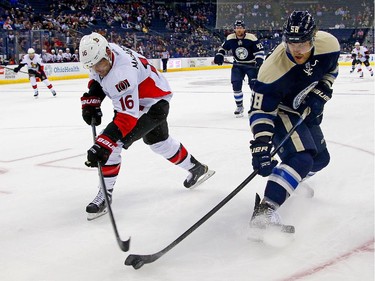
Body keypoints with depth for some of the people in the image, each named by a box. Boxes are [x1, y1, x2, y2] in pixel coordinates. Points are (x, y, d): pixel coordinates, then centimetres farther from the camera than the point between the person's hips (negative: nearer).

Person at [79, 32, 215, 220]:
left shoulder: (122, 73, -39)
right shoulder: (102, 53, -14)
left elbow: (127, 117, -41)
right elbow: (97, 79, 9)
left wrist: (102, 145, -47)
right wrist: (90, 101, -6)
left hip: (153, 103, -10)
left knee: (112, 141, -21)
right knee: (158, 141, 28)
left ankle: (105, 196, -9)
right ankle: (196, 168, 49)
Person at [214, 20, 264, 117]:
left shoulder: (251, 38, -20)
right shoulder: (230, 38, -10)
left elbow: (260, 50, -15)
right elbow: (223, 47, 7)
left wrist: (259, 60, -29)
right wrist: (219, 56, -9)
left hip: (251, 64, -2)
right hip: (238, 65, 3)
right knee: (236, 85, -9)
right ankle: (239, 106, 7)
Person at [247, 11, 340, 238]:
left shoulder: (328, 44, -21)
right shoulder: (273, 69, -35)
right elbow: (261, 111, -32)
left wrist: (320, 93, -13)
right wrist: (261, 147, -40)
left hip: (306, 110, 7)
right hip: (279, 111, -7)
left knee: (321, 158, 17)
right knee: (301, 159, -27)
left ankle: (289, 183, 44)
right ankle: (265, 210, -36)